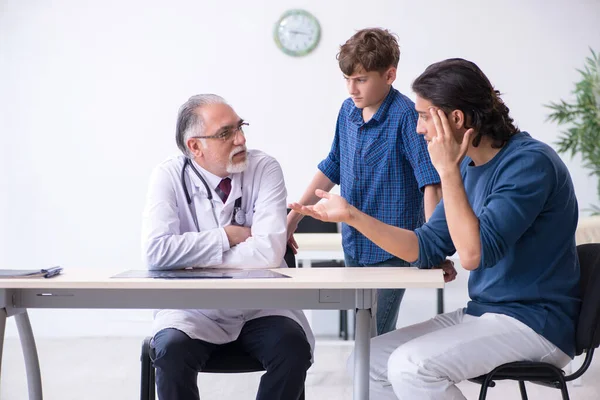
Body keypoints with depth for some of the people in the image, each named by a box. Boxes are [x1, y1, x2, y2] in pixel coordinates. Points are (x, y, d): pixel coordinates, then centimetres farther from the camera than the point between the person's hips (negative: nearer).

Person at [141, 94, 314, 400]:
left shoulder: (265, 169, -7)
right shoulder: (169, 176, -7)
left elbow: (268, 252, -21)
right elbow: (157, 251, -22)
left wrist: (192, 259, -16)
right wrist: (227, 236, -16)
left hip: (260, 305, 1)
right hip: (194, 307, 0)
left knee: (294, 347, -26)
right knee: (171, 350, -29)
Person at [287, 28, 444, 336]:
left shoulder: (406, 116, -15)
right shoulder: (348, 111, 6)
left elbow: (431, 180, -20)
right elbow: (332, 169, 17)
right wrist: (293, 218, 16)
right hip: (354, 246, 7)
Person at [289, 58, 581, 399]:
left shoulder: (530, 162, -18)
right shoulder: (469, 167, 10)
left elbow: (474, 253, -26)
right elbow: (426, 249, 9)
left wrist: (448, 170, -20)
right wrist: (351, 215, 1)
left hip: (536, 321, -8)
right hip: (484, 314, 9)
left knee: (411, 366, -25)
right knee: (370, 360, 1)